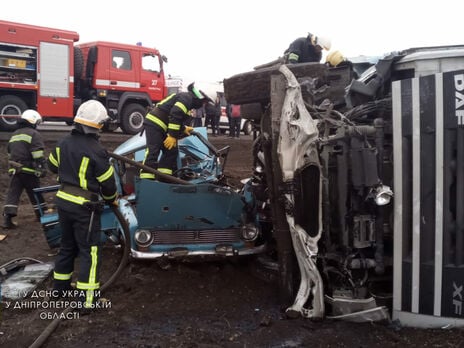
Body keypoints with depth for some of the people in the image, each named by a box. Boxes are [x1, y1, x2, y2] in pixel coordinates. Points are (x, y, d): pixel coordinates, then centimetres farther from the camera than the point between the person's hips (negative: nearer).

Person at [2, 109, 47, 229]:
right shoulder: (33, 134, -6)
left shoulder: (14, 135, 19)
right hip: (28, 170, -6)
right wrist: (42, 168, -17)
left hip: (14, 169, 6)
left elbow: (9, 153, 26)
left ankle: (7, 218, -6)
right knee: (35, 193, 8)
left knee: (12, 194, 3)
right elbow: (38, 155, -16)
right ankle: (41, 214, 22)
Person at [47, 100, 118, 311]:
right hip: (84, 206, -7)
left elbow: (52, 166, 17)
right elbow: (108, 182, -12)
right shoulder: (96, 151, -21)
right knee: (90, 250, 1)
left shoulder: (63, 143, 1)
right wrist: (112, 200, 7)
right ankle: (86, 298, 2)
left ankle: (60, 286, 35)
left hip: (63, 200, 7)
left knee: (67, 245, 23)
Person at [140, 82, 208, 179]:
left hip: (161, 127, 10)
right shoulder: (187, 98, -10)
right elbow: (175, 115, -21)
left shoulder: (185, 99, 22)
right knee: (153, 151, -17)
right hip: (154, 124, -10)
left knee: (171, 151, 9)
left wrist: (183, 129, 25)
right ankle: (146, 179, -21)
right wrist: (172, 136, -22)